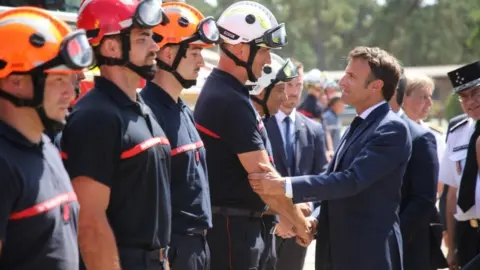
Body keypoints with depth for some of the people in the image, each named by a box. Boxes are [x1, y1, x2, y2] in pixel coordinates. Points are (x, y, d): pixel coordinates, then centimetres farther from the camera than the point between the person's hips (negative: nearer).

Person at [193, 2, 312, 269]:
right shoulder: (232, 101, -19)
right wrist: (299, 220, -5)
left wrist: (288, 211, 13)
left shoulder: (218, 90, 12)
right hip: (233, 225, -10)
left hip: (236, 222, 10)